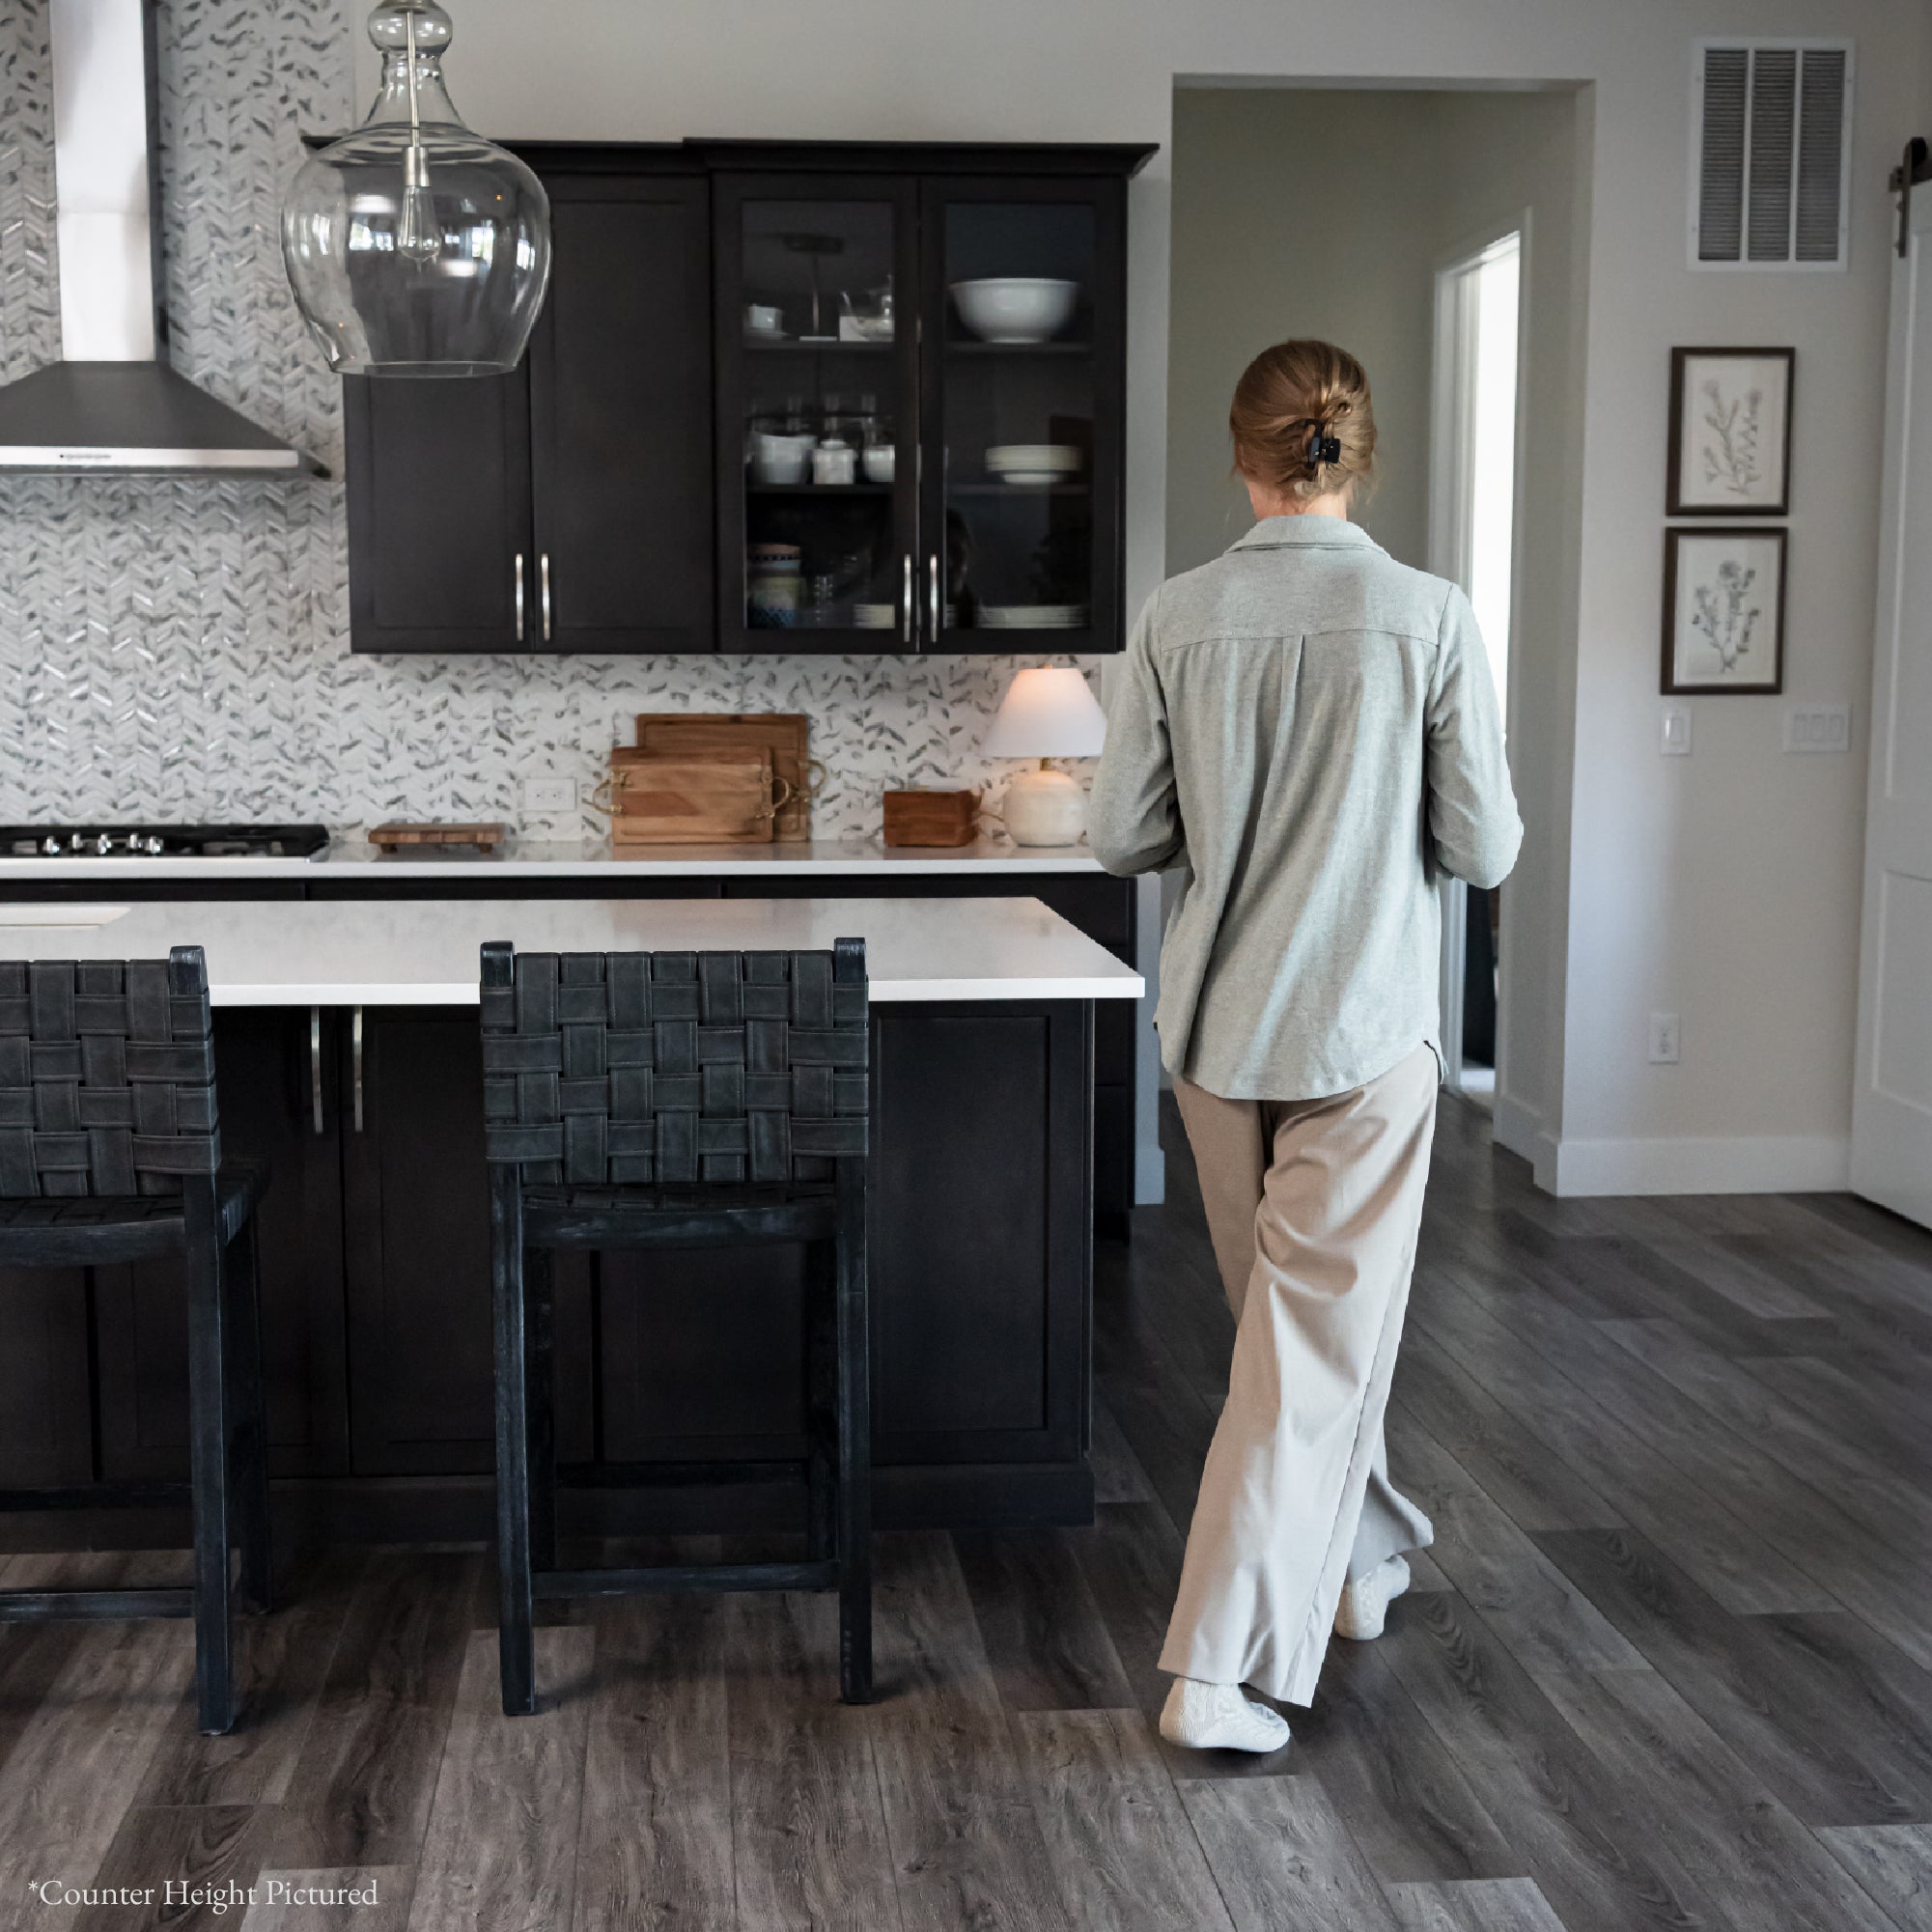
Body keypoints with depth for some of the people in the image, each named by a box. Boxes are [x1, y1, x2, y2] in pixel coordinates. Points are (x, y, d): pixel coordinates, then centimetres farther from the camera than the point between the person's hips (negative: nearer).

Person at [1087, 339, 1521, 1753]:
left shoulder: (1180, 619, -4)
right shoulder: (1429, 617, -10)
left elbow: (1125, 836, -1)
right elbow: (1485, 848, -7)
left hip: (1219, 1024, 4)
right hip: (1366, 1027, -3)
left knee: (1294, 1309, 22)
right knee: (1318, 1336, 3)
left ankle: (1355, 1559, 41)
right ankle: (1217, 1665, 1)